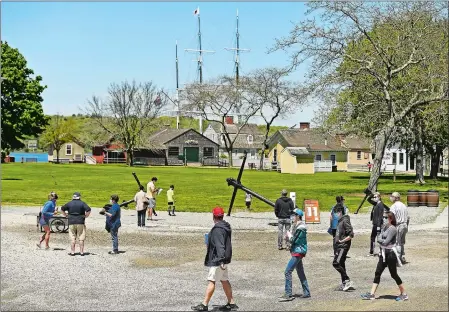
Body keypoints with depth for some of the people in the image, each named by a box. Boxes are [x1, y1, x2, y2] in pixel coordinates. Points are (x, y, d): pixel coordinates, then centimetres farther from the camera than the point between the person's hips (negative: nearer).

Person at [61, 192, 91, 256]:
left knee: (72, 238, 6)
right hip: (80, 222, -2)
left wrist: (66, 215, 17)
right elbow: (88, 210, -15)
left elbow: (62, 209, 14)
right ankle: (81, 252, 5)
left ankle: (72, 252, 7)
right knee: (81, 238, 4)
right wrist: (85, 216, -2)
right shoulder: (82, 203, -3)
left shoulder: (69, 203, 6)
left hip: (71, 222, 2)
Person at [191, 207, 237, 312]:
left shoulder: (218, 229, -19)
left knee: (211, 281, -6)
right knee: (224, 280, 14)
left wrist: (221, 260, -30)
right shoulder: (226, 227, 11)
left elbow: (220, 246, -26)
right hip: (224, 259, 10)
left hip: (217, 260, -10)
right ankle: (231, 303, 19)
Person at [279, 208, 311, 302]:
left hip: (298, 251, -10)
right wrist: (289, 236, -3)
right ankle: (306, 292, 23)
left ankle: (288, 294, -12)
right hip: (297, 251, 10)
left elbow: (293, 240, -20)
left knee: (288, 271, -12)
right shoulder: (296, 225, 12)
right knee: (300, 272, 16)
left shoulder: (300, 227, -18)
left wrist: (289, 235, -2)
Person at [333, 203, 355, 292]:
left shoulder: (345, 221, -14)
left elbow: (351, 235, -20)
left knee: (336, 263, -17)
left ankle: (347, 281, -13)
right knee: (341, 264, 11)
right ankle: (344, 283, 17)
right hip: (338, 246, 10)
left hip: (343, 246, -10)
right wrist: (336, 239, 13)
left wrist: (342, 241, -16)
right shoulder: (340, 221, 14)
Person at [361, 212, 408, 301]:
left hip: (390, 254, -9)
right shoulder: (385, 227, 11)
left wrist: (380, 240, -3)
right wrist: (382, 241, -12)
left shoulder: (392, 229, -16)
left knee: (394, 274, 0)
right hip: (383, 254, 9)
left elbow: (386, 242, -20)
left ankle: (404, 294, 13)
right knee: (377, 273, 5)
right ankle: (372, 294, 6)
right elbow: (379, 238, 7)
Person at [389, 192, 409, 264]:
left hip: (398, 226, -8)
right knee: (402, 243, 17)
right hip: (404, 225, 8)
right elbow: (408, 218, 17)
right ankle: (403, 258, 21)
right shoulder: (404, 206, 13)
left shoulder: (393, 206, -12)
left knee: (397, 243, -4)